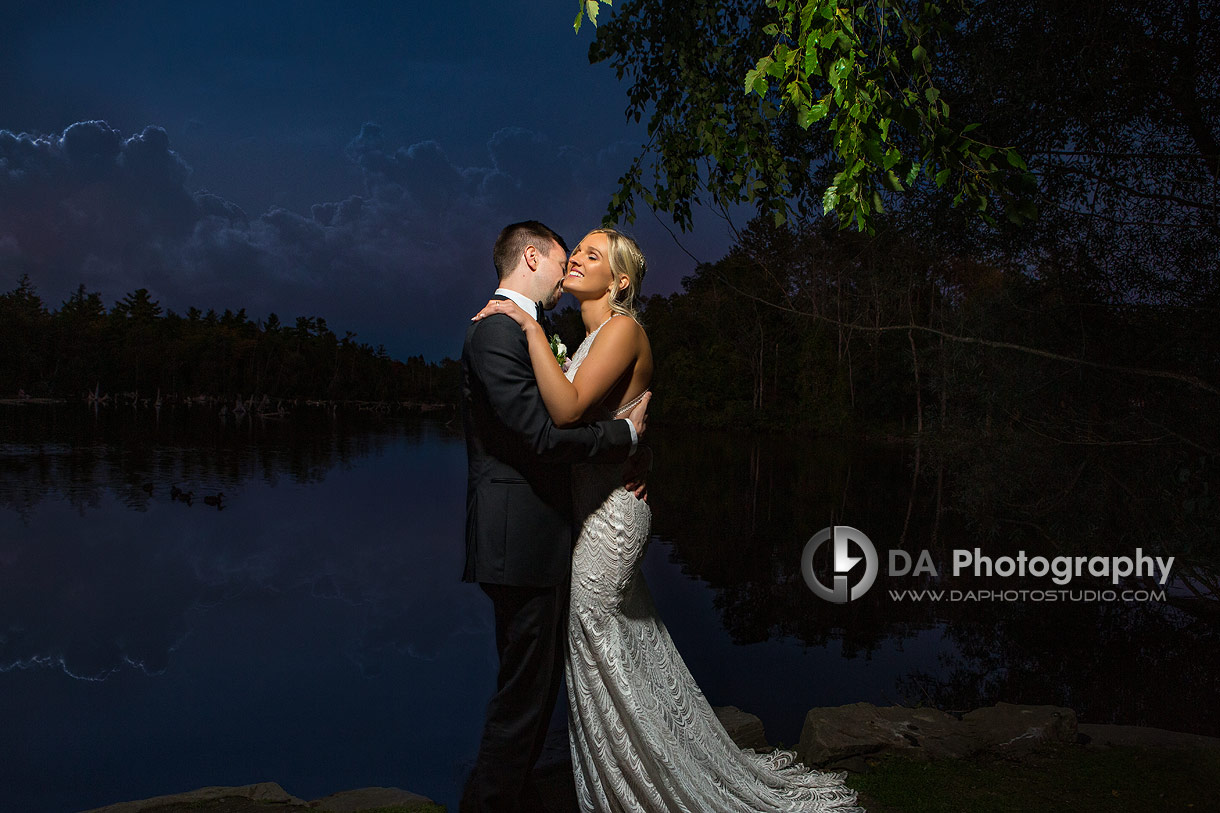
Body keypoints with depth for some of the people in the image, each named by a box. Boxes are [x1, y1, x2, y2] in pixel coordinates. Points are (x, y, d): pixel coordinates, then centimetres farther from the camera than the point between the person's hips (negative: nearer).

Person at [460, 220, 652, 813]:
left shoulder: (519, 330, 19)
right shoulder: (497, 329, -15)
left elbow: (555, 418, 17)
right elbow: (541, 433, -22)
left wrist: (619, 464, 2)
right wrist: (625, 434, -8)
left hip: (537, 536, 11)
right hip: (521, 538, -11)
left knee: (538, 682, 19)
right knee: (524, 692, -2)